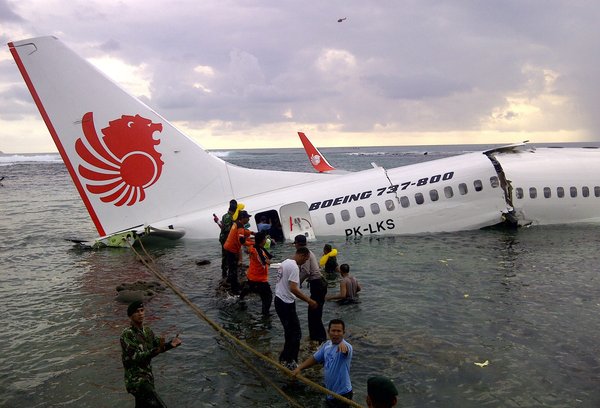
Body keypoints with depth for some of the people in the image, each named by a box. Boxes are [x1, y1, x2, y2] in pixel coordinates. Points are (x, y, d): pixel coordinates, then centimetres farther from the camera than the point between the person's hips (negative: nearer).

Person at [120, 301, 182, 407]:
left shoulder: (147, 331, 7)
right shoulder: (127, 335, -17)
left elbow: (158, 344, 15)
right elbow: (136, 357, -23)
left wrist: (170, 344, -6)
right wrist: (155, 351, -38)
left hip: (148, 378, 8)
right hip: (136, 380, -8)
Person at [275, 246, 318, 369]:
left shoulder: (285, 262, 11)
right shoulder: (294, 267, -19)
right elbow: (293, 289, -27)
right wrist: (309, 301, -23)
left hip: (279, 300, 10)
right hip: (287, 303, -10)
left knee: (289, 331, 19)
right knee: (296, 333, -2)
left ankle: (284, 359, 26)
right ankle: (290, 362, 2)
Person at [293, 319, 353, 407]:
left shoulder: (347, 347, -23)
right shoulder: (327, 344, 0)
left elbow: (345, 350, -48)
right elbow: (315, 358, 12)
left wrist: (342, 344, -71)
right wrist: (299, 368, 1)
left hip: (342, 394, -7)